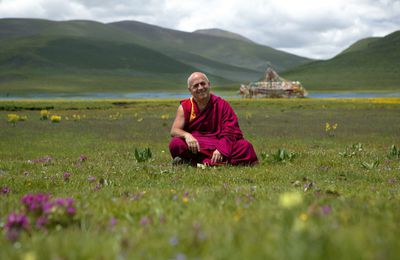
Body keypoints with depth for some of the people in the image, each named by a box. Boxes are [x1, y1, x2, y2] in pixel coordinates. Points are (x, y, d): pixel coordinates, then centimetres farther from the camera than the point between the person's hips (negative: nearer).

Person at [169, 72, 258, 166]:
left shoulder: (222, 105, 6)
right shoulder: (185, 107, 9)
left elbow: (231, 131, -3)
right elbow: (174, 131, -2)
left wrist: (221, 149, -23)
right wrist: (186, 135, -27)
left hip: (219, 145, 1)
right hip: (196, 147, 0)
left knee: (245, 146, -27)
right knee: (176, 144, -31)